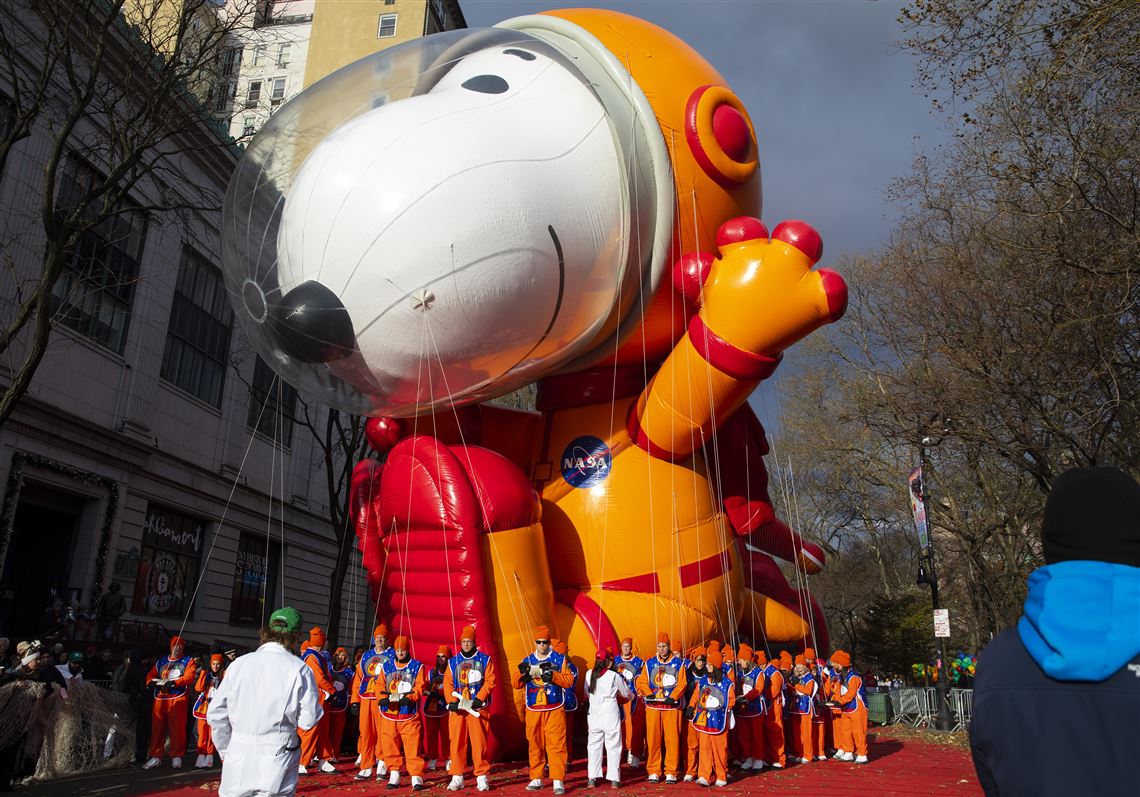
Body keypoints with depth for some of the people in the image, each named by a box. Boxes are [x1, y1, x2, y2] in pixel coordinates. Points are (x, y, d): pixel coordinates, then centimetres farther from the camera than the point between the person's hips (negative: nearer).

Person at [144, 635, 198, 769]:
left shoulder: (188, 661, 9)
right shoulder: (161, 661, 20)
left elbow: (189, 677, -5)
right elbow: (151, 675, 16)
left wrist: (174, 682, -18)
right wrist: (152, 682, -8)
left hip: (178, 698, -4)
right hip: (160, 698, 4)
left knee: (177, 728, -4)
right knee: (157, 727, 3)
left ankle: (176, 757, 2)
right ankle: (155, 758, 13)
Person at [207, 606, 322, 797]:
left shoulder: (238, 663, 0)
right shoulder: (299, 669, -10)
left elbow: (216, 714, 3)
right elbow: (308, 720, -8)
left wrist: (225, 751, 16)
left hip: (238, 760, 3)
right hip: (278, 761, -3)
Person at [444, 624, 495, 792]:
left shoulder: (485, 660, 5)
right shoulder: (453, 661, 12)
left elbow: (490, 682, -2)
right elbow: (447, 683, 7)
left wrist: (479, 698, -13)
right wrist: (452, 701, -9)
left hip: (478, 707, -2)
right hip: (458, 707, 2)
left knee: (479, 742, -4)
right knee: (457, 742, 2)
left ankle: (482, 777, 4)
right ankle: (457, 777, 10)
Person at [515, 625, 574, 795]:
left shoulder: (559, 659, 4)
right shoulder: (527, 661, 10)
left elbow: (569, 681, -4)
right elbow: (517, 684, 6)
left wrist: (552, 675, -19)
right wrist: (523, 674, -15)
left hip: (554, 710, -3)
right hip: (533, 710, 3)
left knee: (556, 744, -6)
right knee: (534, 744, 6)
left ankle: (558, 781, -3)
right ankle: (536, 779, 17)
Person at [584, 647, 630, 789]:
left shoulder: (589, 674, 0)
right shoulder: (614, 676, -7)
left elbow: (587, 693, 10)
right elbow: (627, 694, 6)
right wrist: (632, 695, 28)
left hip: (594, 713, 3)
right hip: (611, 714, -3)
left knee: (593, 745, 10)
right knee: (613, 746, 5)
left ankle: (592, 779, 10)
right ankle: (614, 779, 5)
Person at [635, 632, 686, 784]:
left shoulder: (678, 663, 6)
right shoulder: (649, 663, 9)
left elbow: (682, 683, -1)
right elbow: (642, 682, 6)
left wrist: (673, 697, -15)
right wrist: (648, 693, -12)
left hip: (672, 706, -1)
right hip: (653, 706, 1)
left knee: (672, 739, 0)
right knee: (653, 738, 2)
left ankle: (671, 772, 10)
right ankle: (653, 771, 12)